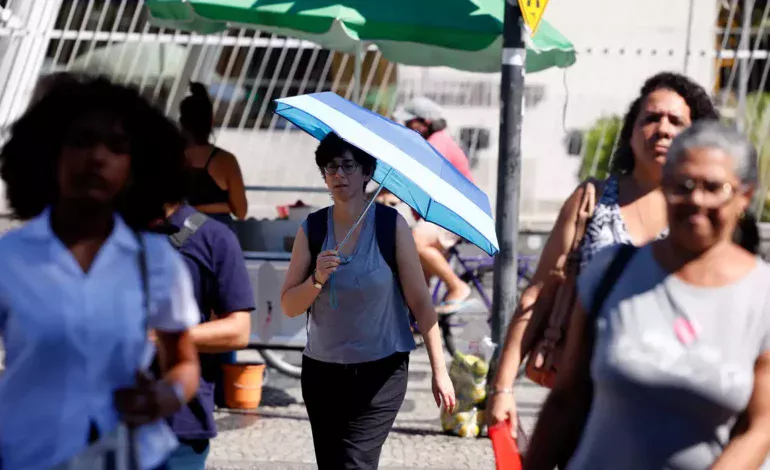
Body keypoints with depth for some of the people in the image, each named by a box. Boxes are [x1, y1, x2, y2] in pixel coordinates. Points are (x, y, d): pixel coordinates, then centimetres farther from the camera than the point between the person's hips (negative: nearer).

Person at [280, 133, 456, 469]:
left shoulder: (391, 226, -4)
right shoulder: (311, 230, 2)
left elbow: (420, 302, -4)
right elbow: (288, 306, 2)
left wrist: (439, 371, -6)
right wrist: (318, 279, -18)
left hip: (380, 373, -3)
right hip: (322, 373, 3)